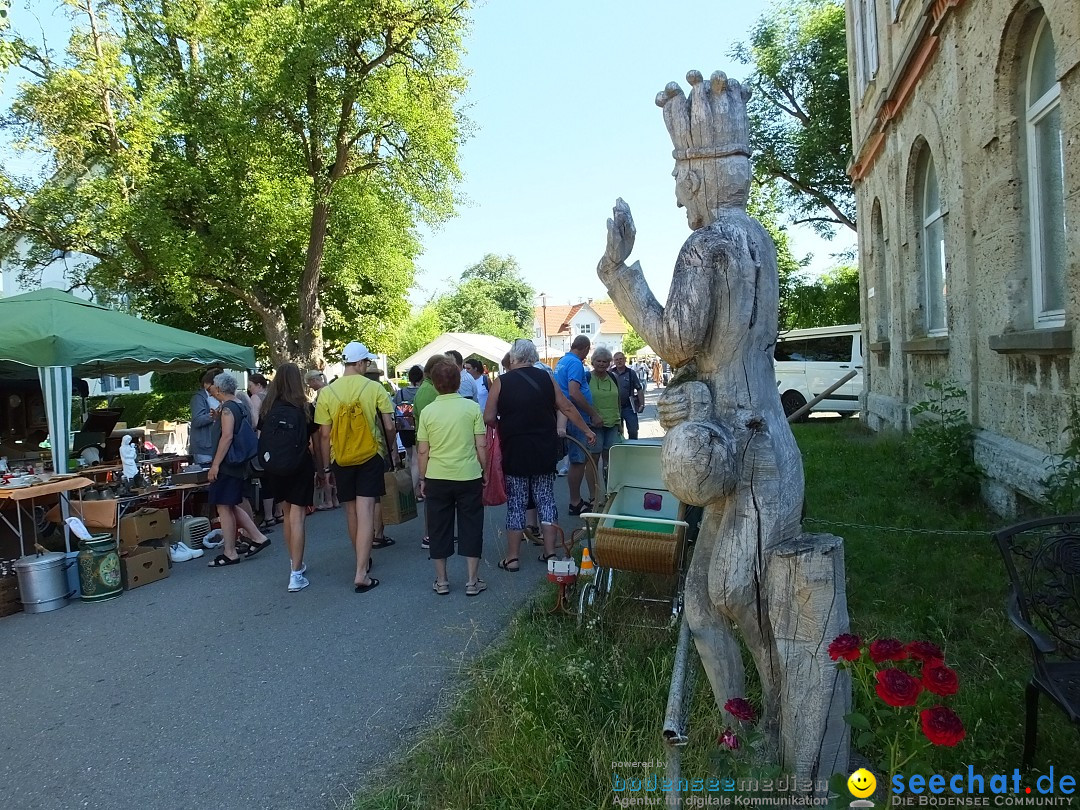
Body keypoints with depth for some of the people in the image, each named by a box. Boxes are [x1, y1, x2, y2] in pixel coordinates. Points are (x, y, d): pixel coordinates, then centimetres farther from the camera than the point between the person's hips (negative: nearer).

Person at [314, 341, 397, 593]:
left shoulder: (327, 392, -3)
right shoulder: (375, 388, -8)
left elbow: (324, 434, -2)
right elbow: (389, 426, -6)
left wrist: (326, 465, 9)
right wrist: (393, 449, 13)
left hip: (341, 459, 2)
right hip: (370, 456, -2)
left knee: (351, 511, 17)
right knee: (366, 513, -4)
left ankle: (363, 560, 34)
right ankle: (361, 574, -9)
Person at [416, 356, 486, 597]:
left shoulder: (428, 411, -3)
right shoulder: (472, 408, -6)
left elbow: (423, 451, 0)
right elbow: (481, 446, -4)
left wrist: (422, 479, 11)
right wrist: (486, 473, 7)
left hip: (437, 478, 1)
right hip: (469, 477, -1)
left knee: (439, 529, 12)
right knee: (471, 528, 9)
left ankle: (441, 581, 19)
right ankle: (473, 581, 13)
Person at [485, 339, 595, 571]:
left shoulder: (501, 382, -7)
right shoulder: (546, 378, 1)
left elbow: (488, 418, -8)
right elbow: (567, 408, 4)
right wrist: (587, 431, 15)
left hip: (515, 453, -2)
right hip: (545, 453, 2)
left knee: (516, 503, 6)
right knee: (546, 499, 12)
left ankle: (513, 557, 11)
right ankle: (550, 552, 16)